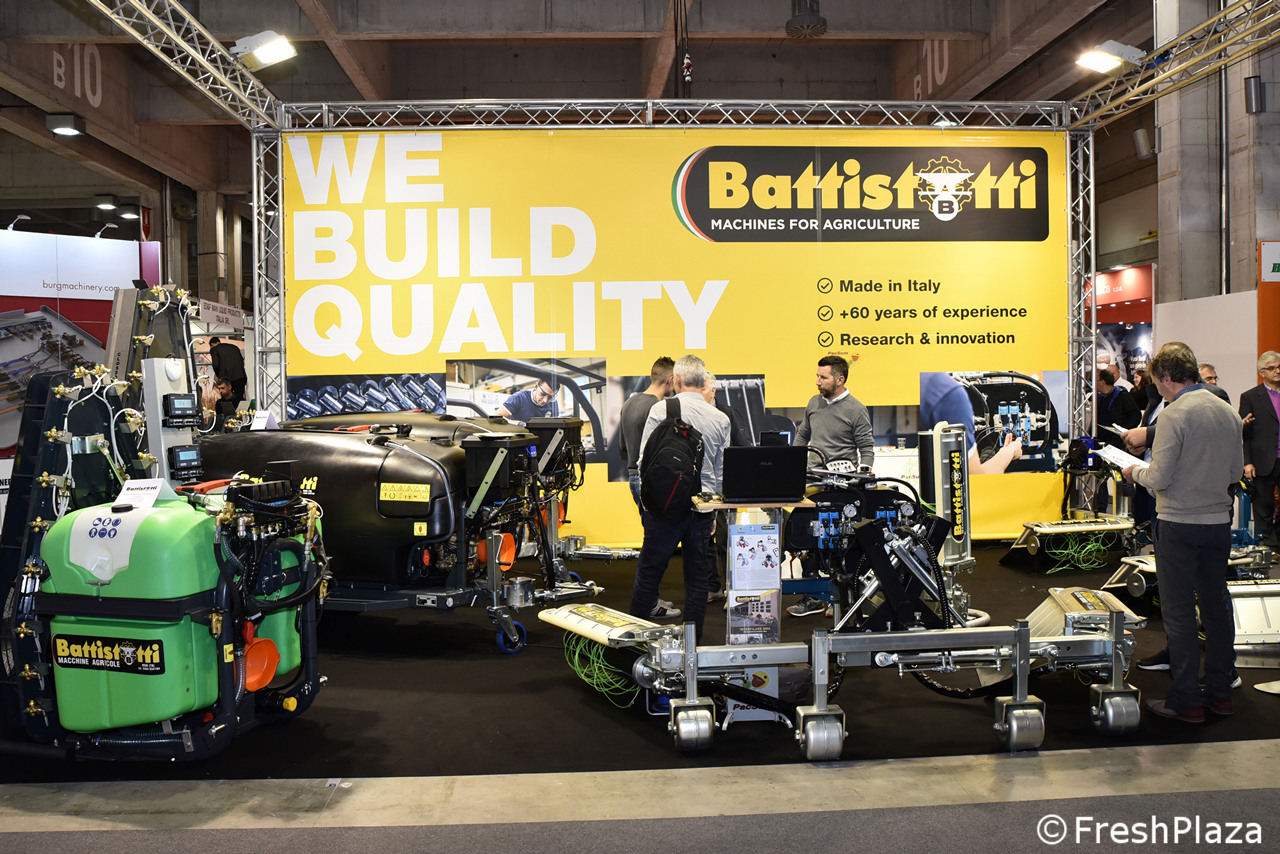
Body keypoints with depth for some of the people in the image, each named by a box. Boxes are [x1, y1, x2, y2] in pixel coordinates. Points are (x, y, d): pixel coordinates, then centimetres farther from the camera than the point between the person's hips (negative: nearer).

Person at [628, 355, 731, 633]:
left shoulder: (661, 410, -6)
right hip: (704, 505, 3)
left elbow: (644, 461, -4)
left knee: (649, 568, 7)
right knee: (697, 574, 10)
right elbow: (722, 469, 7)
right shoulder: (721, 418, 2)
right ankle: (693, 636, 16)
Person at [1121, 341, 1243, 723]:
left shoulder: (1175, 414, -17)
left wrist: (1135, 471, 1)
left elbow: (1159, 478, -18)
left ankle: (1186, 700, 6)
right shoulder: (1228, 412, 5)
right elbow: (1236, 472, 13)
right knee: (1216, 606, 15)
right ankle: (1220, 692, 24)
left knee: (1179, 612, 1)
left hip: (1180, 524, -7)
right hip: (1219, 522, 7)